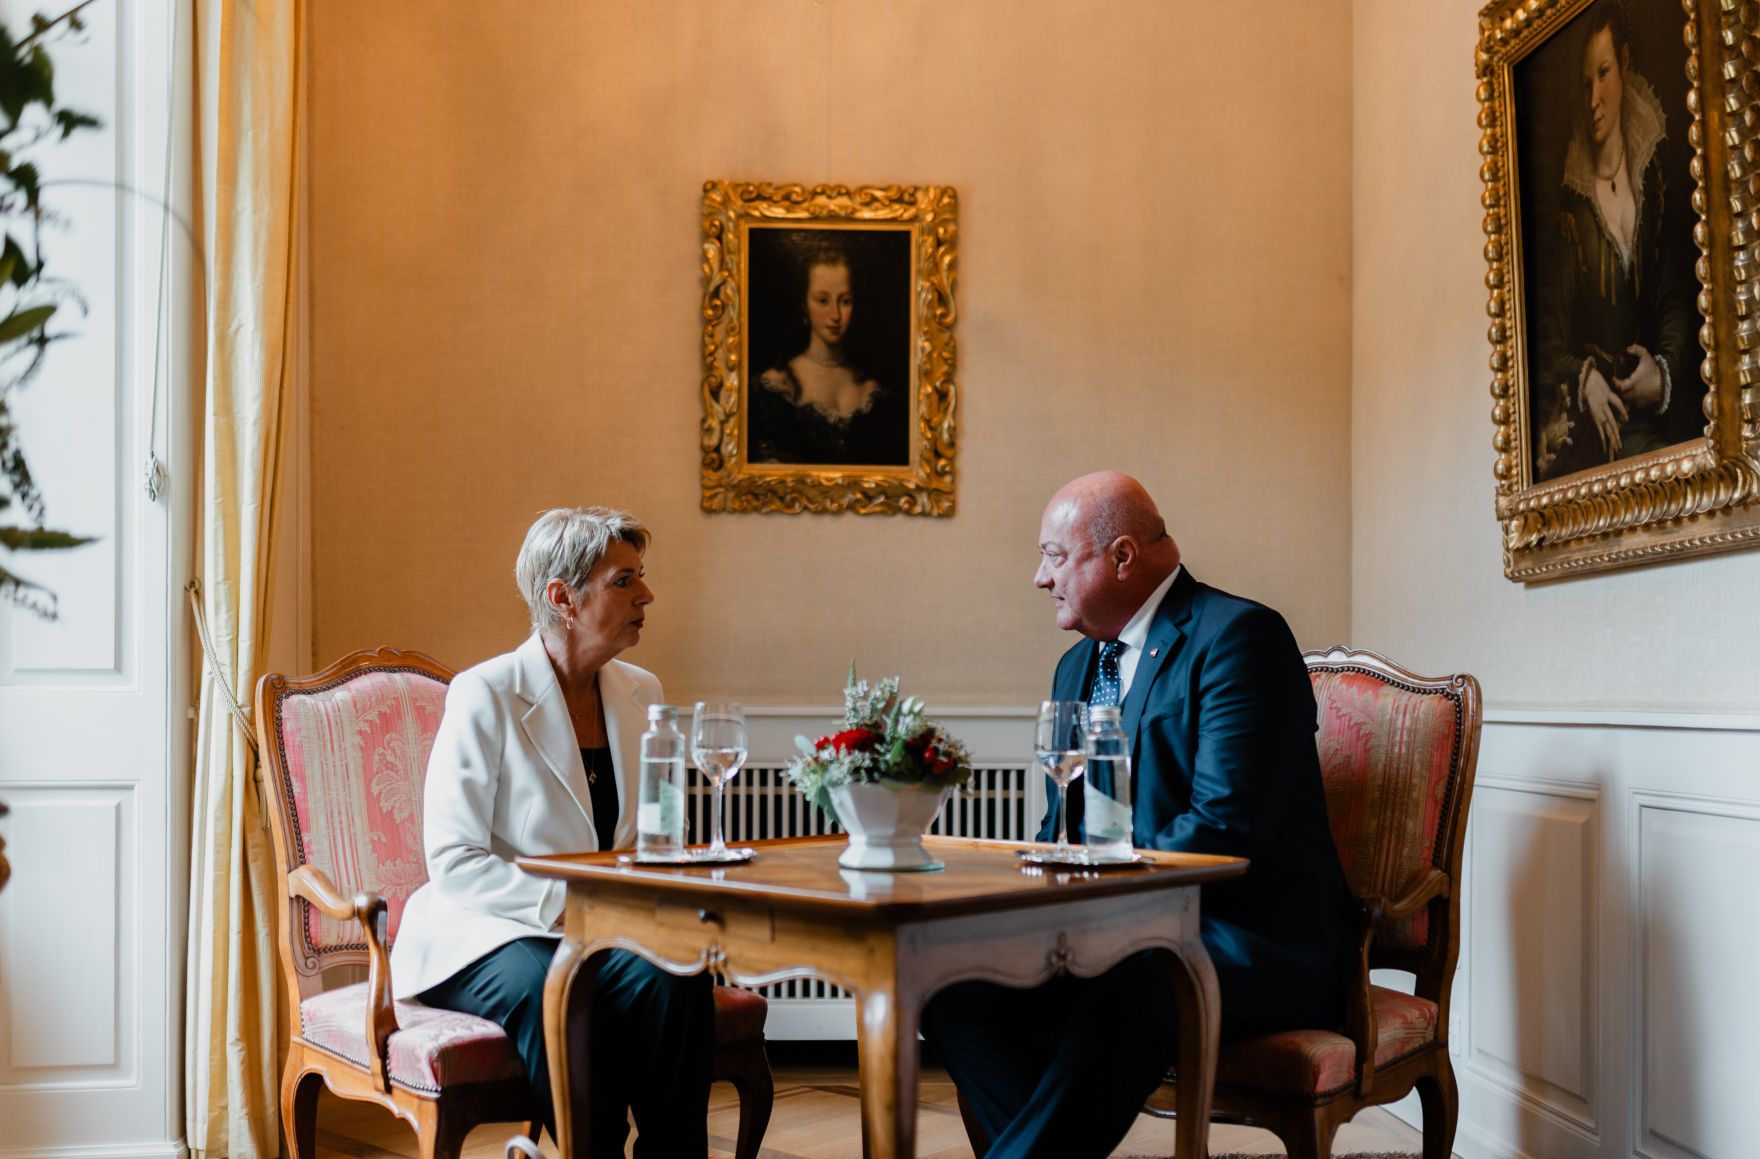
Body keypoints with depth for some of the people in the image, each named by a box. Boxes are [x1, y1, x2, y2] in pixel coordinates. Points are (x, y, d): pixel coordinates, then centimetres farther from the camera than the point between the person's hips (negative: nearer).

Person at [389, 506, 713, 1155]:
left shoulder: (640, 693, 10)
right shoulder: (485, 695, -10)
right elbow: (453, 865, -13)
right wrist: (567, 901, -24)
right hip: (486, 934, -4)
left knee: (673, 974, -28)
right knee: (549, 994, -37)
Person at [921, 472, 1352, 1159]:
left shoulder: (1238, 636, -11)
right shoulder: (1078, 665, 17)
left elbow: (1224, 828, -20)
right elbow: (1064, 826, 18)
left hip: (1252, 940, -8)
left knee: (1123, 993, -37)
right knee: (953, 981, -14)